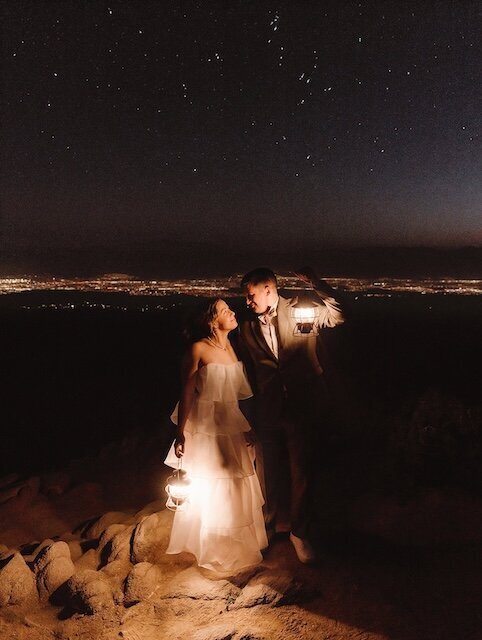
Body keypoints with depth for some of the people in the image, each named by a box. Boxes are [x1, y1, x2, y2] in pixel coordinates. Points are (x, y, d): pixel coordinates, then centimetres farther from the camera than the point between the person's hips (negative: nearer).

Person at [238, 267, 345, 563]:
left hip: (301, 408, -2)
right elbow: (248, 371, 11)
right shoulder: (248, 327, 5)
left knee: (302, 473, 11)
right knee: (268, 475, 15)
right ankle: (267, 528, 38)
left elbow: (338, 315, -21)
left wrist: (316, 282, -27)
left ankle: (300, 533, 31)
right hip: (267, 413, 3)